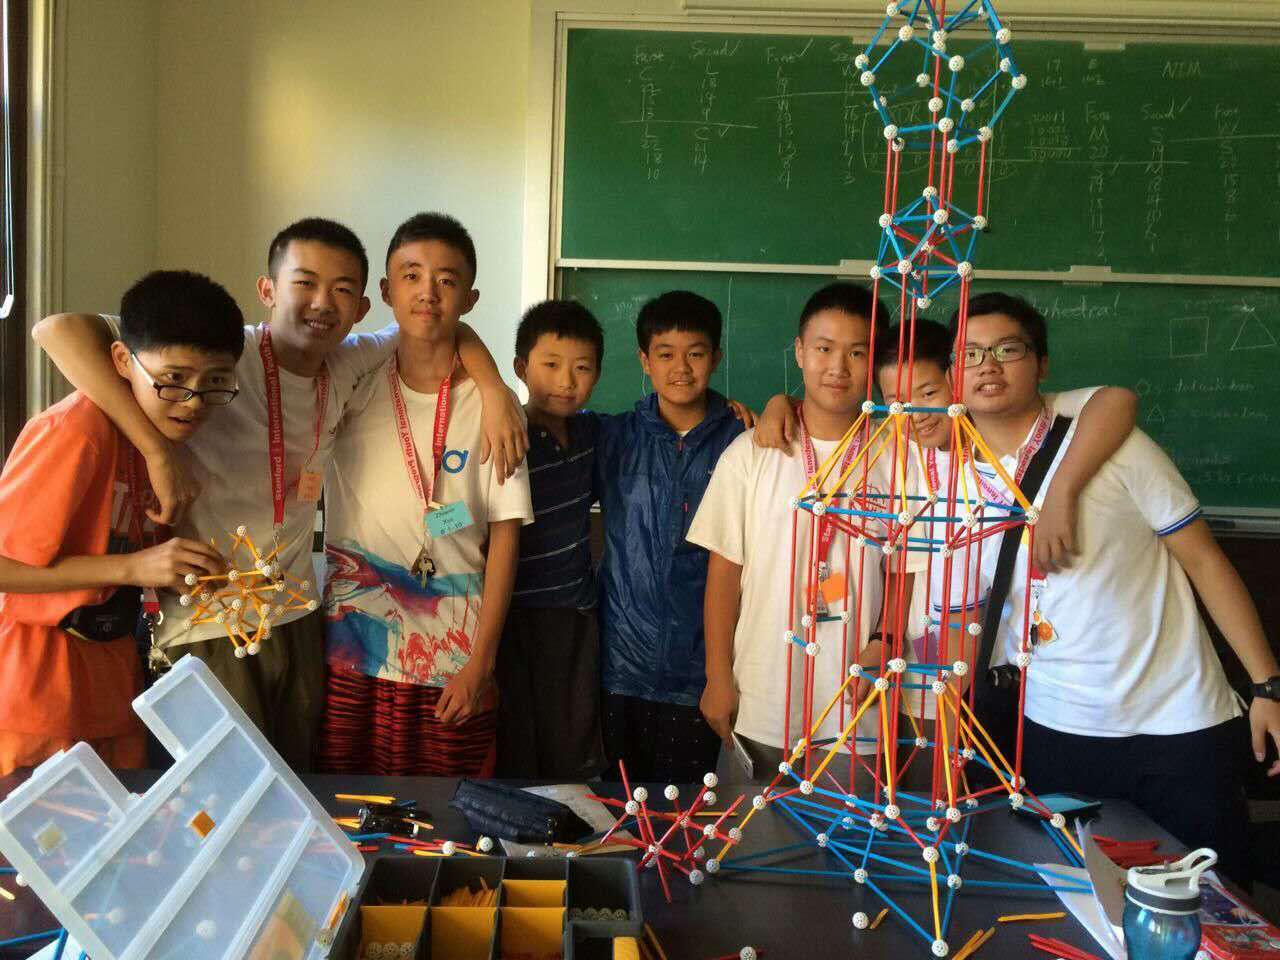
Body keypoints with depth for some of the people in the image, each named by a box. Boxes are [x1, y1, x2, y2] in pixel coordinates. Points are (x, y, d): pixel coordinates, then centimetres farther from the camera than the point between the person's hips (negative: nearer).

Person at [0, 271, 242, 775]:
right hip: (42, 675, -7)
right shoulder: (76, 430, -21)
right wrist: (131, 567, -25)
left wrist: (207, 578, -3)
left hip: (114, 671, 7)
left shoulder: (170, 430, 2)